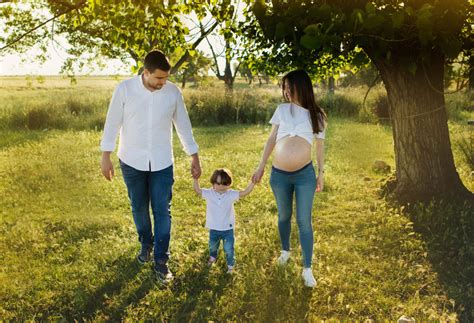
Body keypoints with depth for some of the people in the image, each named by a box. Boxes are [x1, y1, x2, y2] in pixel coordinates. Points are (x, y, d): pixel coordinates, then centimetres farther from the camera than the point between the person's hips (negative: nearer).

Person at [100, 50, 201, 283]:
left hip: (162, 162, 0)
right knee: (139, 208, 15)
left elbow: (183, 125, 2)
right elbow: (113, 123, -4)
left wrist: (194, 158, 3)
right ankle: (146, 244, 41)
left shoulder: (173, 92, -7)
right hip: (132, 161, 0)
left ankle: (161, 261, 12)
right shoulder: (125, 89, -12)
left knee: (162, 211, 1)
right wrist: (106, 156, -5)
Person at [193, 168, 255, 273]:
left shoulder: (231, 194, -15)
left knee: (229, 249, 5)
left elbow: (245, 192, -20)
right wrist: (196, 179, -30)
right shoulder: (209, 194, -12)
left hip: (227, 229, -2)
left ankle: (230, 264, 33)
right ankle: (213, 257, 60)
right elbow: (197, 190, -16)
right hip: (213, 228, 2)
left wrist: (253, 182, -32)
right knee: (212, 246, 27)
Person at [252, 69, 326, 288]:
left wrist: (321, 173, 8)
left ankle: (307, 269, 7)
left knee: (304, 221, -1)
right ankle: (285, 251, 40)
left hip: (305, 174, -2)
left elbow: (320, 146, 9)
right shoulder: (282, 110, 5)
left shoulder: (317, 116, 3)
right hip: (279, 174, 2)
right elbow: (271, 139, 7)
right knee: (284, 216, 17)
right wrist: (261, 167, 5)